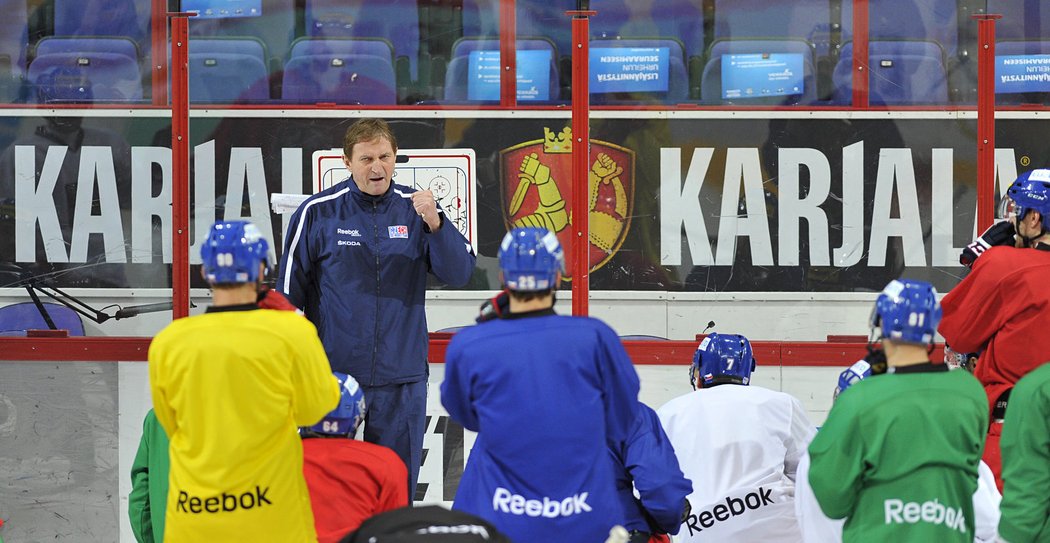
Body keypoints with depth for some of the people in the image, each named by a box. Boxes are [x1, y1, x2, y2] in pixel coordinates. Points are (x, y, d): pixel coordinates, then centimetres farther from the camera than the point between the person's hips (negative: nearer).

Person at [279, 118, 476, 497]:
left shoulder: (416, 209, 3)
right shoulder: (318, 213, -2)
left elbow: (459, 274, -3)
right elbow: (288, 293, 4)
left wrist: (434, 224, -19)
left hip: (401, 379, 2)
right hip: (333, 373, -2)